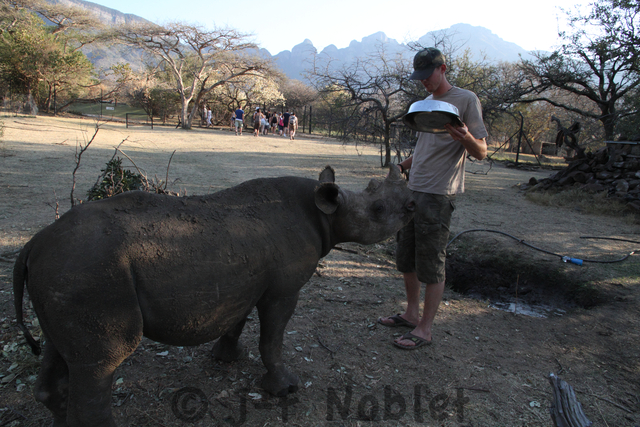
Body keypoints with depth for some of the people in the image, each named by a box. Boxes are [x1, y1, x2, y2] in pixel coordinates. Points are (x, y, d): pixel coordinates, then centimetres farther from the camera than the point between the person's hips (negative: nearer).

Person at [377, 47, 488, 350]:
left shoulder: (466, 100, -5)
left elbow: (481, 153, -10)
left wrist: (465, 137, -30)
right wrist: (401, 167, 17)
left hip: (438, 195, -8)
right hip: (412, 190, 8)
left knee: (432, 265, -2)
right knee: (406, 258, 13)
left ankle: (424, 329, 9)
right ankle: (412, 314, 28)